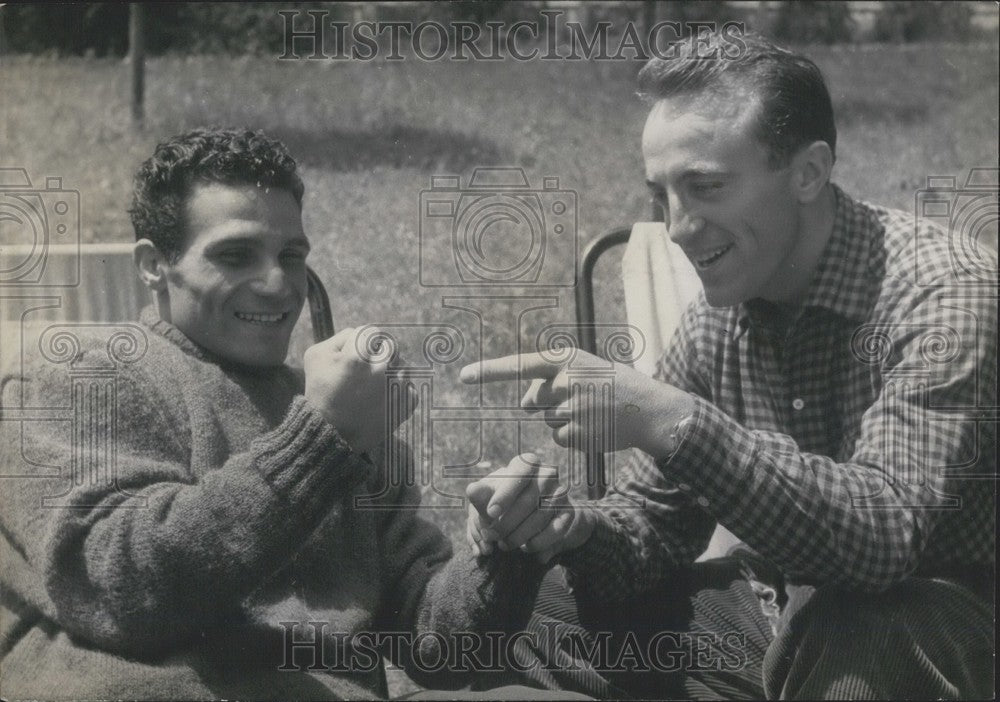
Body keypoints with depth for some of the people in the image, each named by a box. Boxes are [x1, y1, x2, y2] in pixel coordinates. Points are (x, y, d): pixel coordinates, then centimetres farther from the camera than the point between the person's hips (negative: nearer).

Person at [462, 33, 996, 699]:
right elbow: (658, 518, 4)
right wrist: (573, 527, -20)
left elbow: (884, 534, -32)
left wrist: (674, 420, -39)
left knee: (850, 644, -38)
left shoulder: (945, 293, -21)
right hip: (773, 612, 5)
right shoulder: (717, 318, 0)